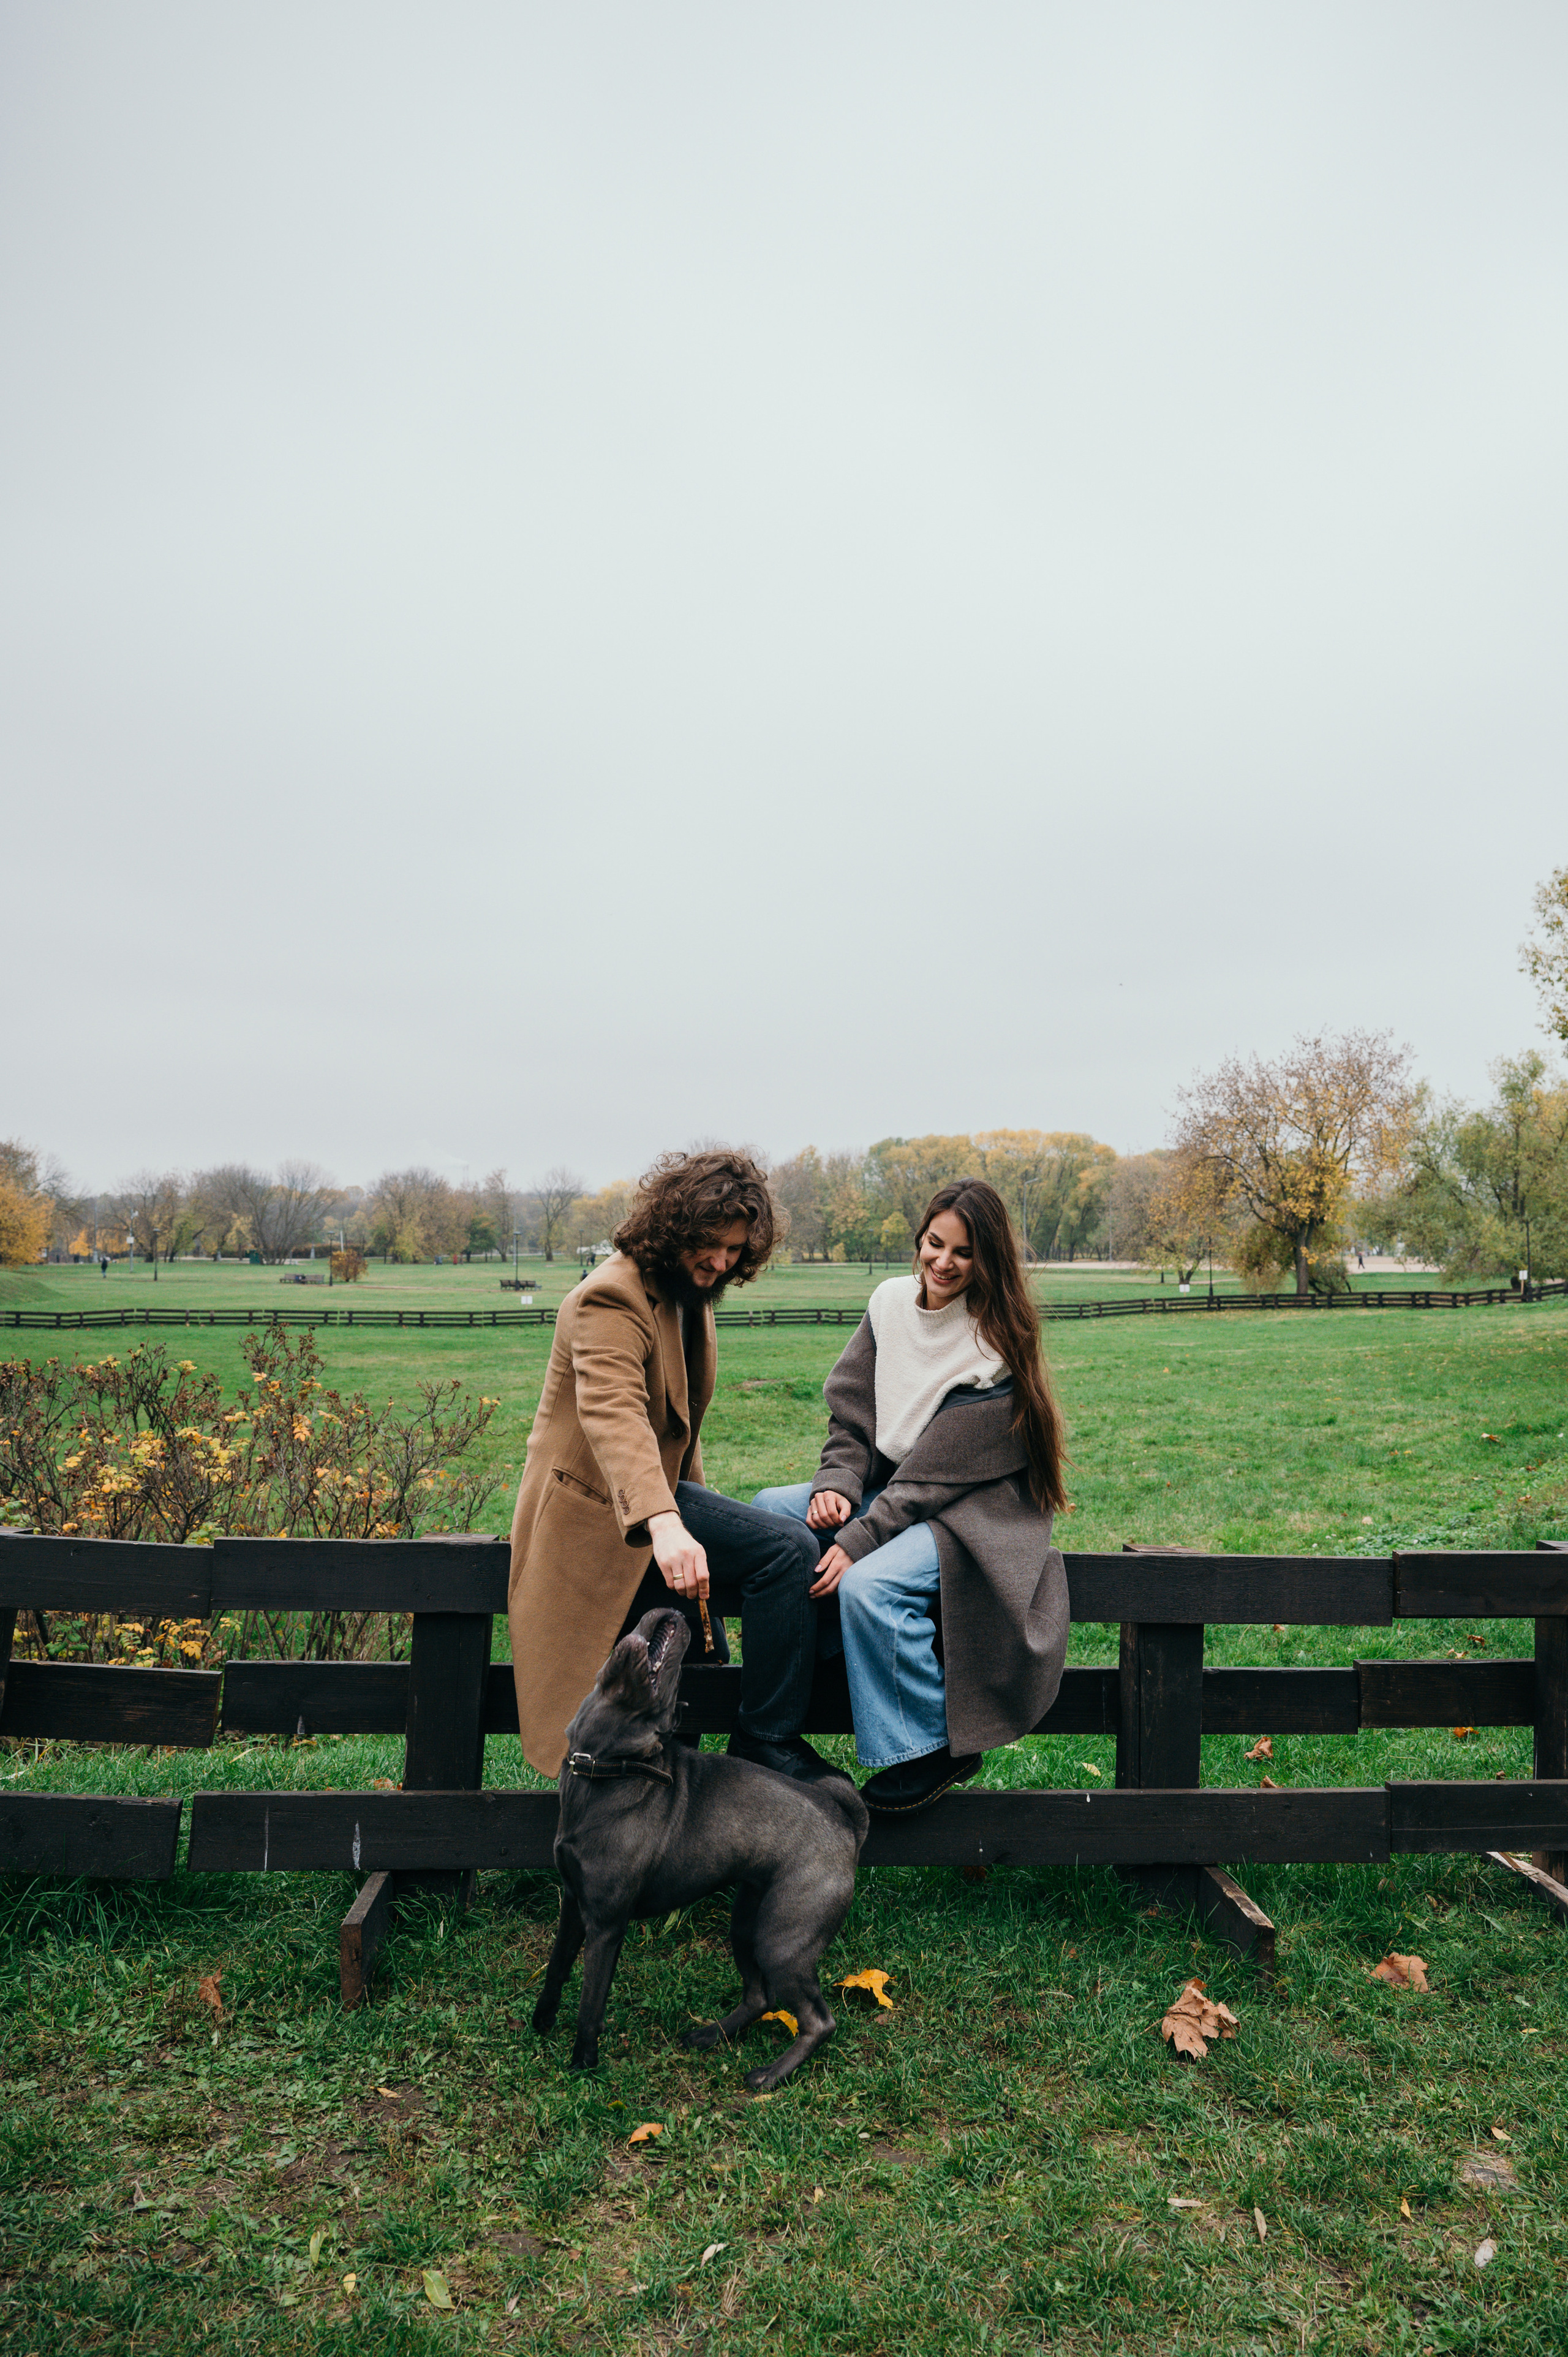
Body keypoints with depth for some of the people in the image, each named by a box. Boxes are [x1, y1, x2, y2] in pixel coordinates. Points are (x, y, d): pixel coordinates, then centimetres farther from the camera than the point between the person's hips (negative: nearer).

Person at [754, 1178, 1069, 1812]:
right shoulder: (891, 1304, 0)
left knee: (868, 1584, -31)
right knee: (770, 1510, -9)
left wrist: (857, 1540, -25)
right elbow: (852, 1411, 3)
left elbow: (935, 1475, -21)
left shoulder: (996, 1349, -18)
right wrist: (837, 1483, -15)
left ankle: (935, 1746, -9)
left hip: (970, 1515, -7)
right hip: (887, 1491, 7)